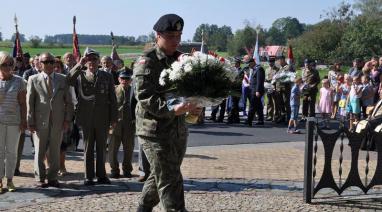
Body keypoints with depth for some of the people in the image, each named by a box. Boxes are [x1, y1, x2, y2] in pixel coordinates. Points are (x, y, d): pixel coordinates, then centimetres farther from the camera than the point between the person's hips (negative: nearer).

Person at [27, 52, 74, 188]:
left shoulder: (62, 80, 8)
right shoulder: (34, 80, 3)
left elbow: (68, 101, 9)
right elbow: (29, 103, 1)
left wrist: (67, 119, 0)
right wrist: (30, 122, -4)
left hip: (58, 122, 2)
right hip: (40, 121, -2)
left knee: (55, 151, 7)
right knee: (40, 151, 5)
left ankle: (52, 178, 18)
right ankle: (40, 178, 16)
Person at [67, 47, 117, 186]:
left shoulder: (107, 77, 7)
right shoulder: (79, 76, 5)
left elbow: (112, 99, 6)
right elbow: (67, 80, -18)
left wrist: (113, 119, 1)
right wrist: (79, 65, -20)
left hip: (103, 119, 1)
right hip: (86, 118, -1)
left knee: (101, 148, 8)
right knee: (88, 148, 5)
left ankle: (101, 175, 17)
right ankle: (89, 177, 12)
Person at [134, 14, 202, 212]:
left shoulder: (181, 59, 11)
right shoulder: (146, 62, -9)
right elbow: (145, 97, -19)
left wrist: (192, 105, -6)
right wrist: (172, 109, -33)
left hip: (178, 128, 7)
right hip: (155, 130, -7)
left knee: (160, 177, 19)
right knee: (170, 181, -6)